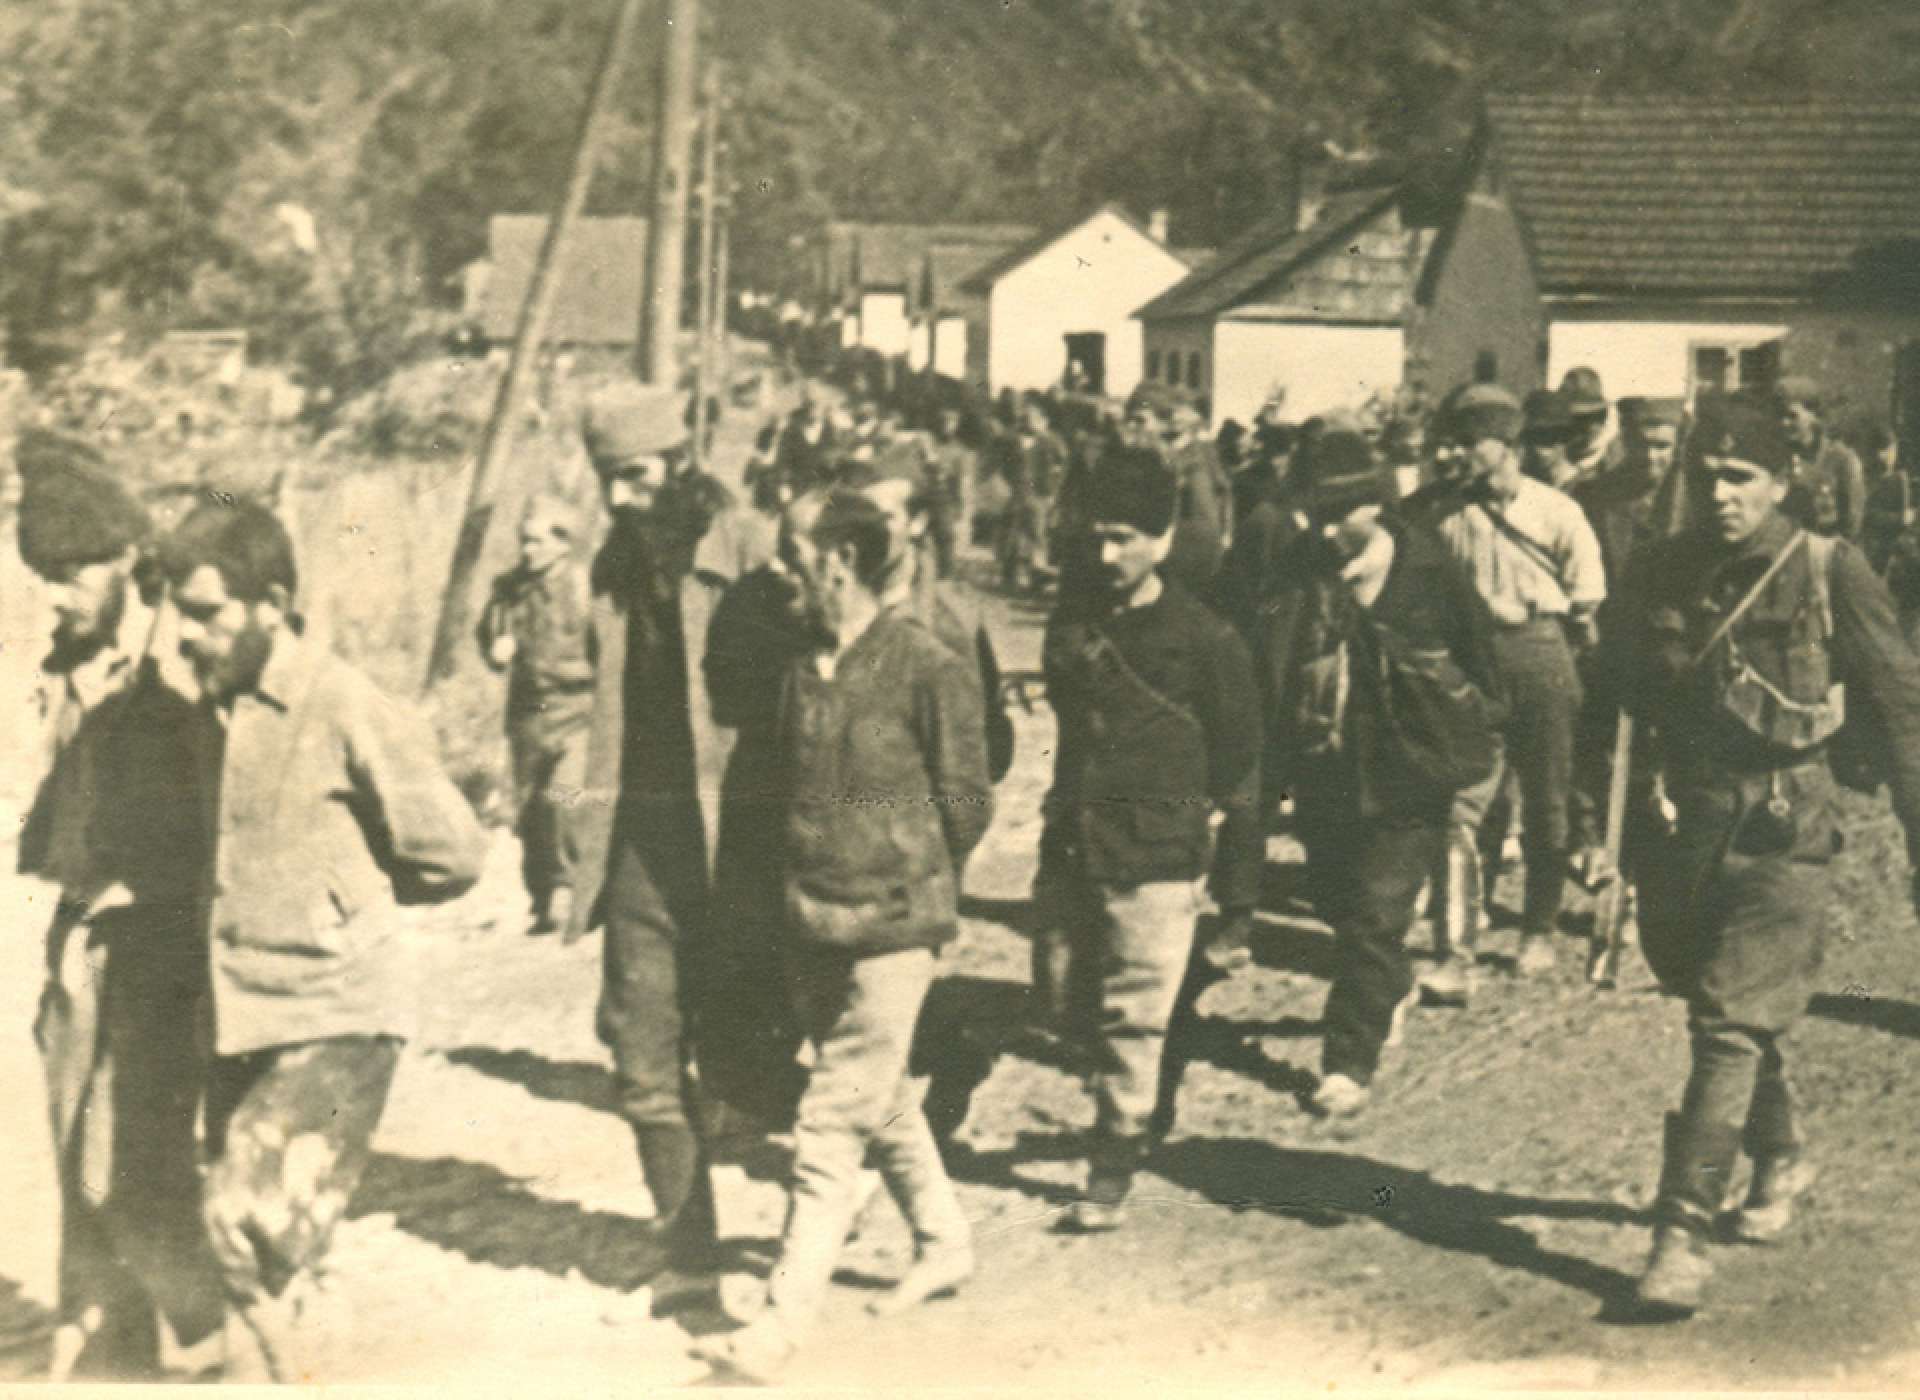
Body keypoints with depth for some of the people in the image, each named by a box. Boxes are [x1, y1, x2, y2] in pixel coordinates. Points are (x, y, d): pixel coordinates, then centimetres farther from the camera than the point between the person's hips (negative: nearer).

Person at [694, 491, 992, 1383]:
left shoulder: (926, 667, -13)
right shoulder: (806, 670, 5)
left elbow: (965, 801, -5)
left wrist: (914, 879, 5)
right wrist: (802, 878, 10)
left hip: (893, 924, -7)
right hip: (815, 916, 7)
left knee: (834, 1123, -7)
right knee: (881, 1099, 19)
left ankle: (785, 1319, -5)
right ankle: (945, 1243, 39)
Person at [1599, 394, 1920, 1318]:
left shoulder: (1830, 573, -6)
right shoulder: (1663, 573, 4)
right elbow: (1617, 687, 10)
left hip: (1784, 831, -4)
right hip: (1688, 822, 5)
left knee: (1732, 1025, -11)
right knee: (1719, 1008, 18)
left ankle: (1684, 1232, -12)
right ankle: (1781, 1156, 43)